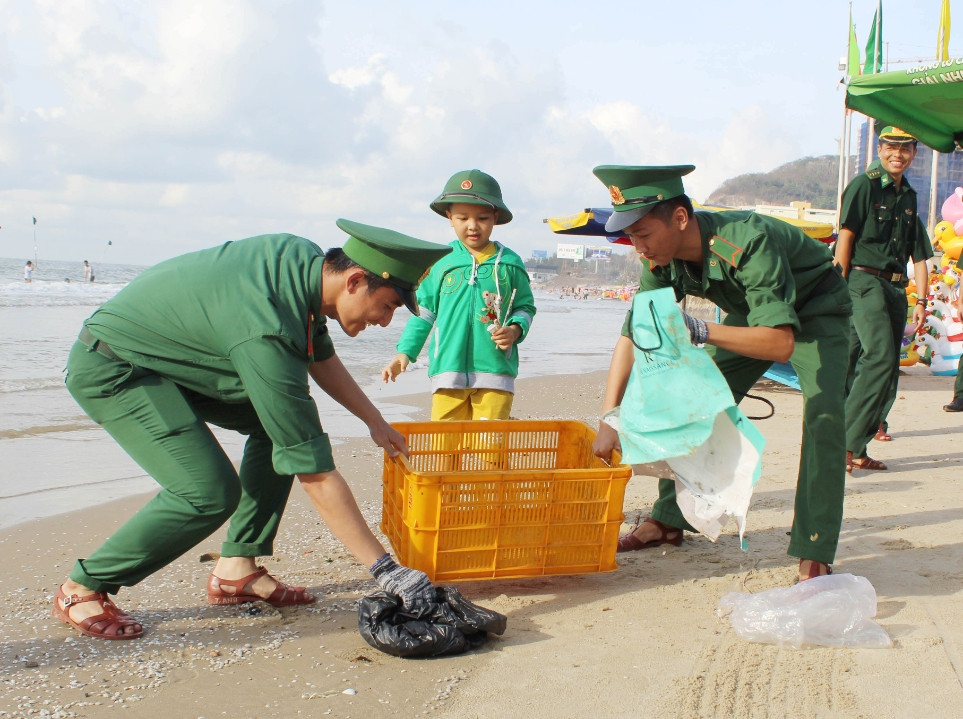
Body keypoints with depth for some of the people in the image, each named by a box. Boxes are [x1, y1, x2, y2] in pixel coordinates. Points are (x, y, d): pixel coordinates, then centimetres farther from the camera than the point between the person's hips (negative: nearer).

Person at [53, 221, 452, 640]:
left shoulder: (305, 259, -9)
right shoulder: (266, 331, -35)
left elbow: (320, 356, 14)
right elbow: (315, 474, -33)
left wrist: (374, 420, 18)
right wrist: (385, 569, -29)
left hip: (166, 350, 10)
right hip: (109, 369, -10)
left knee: (281, 424, 4)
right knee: (210, 492, -22)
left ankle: (236, 568, 7)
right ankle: (82, 589, -3)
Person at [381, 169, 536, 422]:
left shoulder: (509, 263, 6)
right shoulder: (440, 262, 7)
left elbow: (525, 306, 15)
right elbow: (424, 311, 13)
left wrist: (515, 330, -6)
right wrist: (405, 351, 8)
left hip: (495, 371, 0)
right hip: (448, 369, 1)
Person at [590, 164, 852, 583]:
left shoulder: (747, 241, -40)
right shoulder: (663, 262, -19)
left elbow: (781, 342, -45)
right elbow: (630, 338, -15)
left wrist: (702, 331, -56)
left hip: (814, 313, -6)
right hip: (752, 314, 7)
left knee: (823, 411, -26)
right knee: (696, 403, 0)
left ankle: (814, 556, -23)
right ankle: (668, 520, 15)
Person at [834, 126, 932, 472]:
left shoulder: (908, 196, 18)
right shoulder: (864, 185, -2)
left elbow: (918, 254, 20)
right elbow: (845, 238, -8)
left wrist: (921, 299, 13)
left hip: (895, 287, 7)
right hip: (865, 281, -7)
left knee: (886, 369, 3)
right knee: (880, 355, -22)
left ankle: (856, 451, 7)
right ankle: (846, 441, -21)